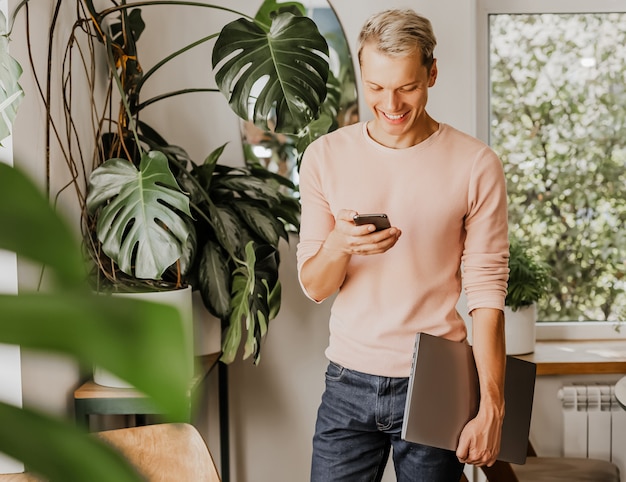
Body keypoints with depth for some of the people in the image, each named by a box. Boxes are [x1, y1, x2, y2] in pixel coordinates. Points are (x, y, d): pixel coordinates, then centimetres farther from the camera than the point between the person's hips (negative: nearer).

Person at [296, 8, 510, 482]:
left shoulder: (476, 166, -6)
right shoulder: (326, 156, 0)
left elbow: (487, 293, -6)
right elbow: (314, 287, 0)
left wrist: (491, 408, -10)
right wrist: (338, 245, -22)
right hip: (348, 384, 2)